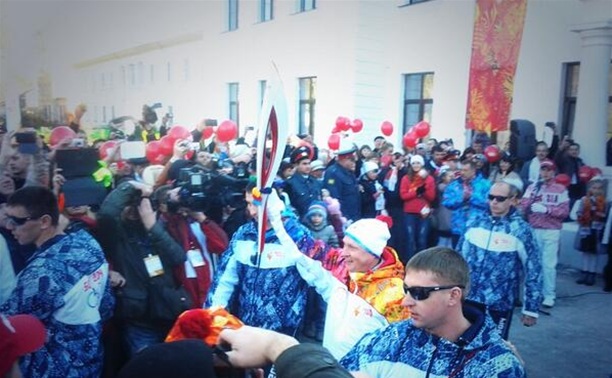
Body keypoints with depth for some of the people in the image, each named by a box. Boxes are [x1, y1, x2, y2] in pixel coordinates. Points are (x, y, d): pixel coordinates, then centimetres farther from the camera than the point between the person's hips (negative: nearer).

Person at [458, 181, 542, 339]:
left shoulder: (521, 230, -10)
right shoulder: (475, 222, 1)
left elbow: (534, 271, -6)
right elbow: (459, 256, 10)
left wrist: (531, 309, -5)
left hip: (499, 305, -3)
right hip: (467, 300, 4)